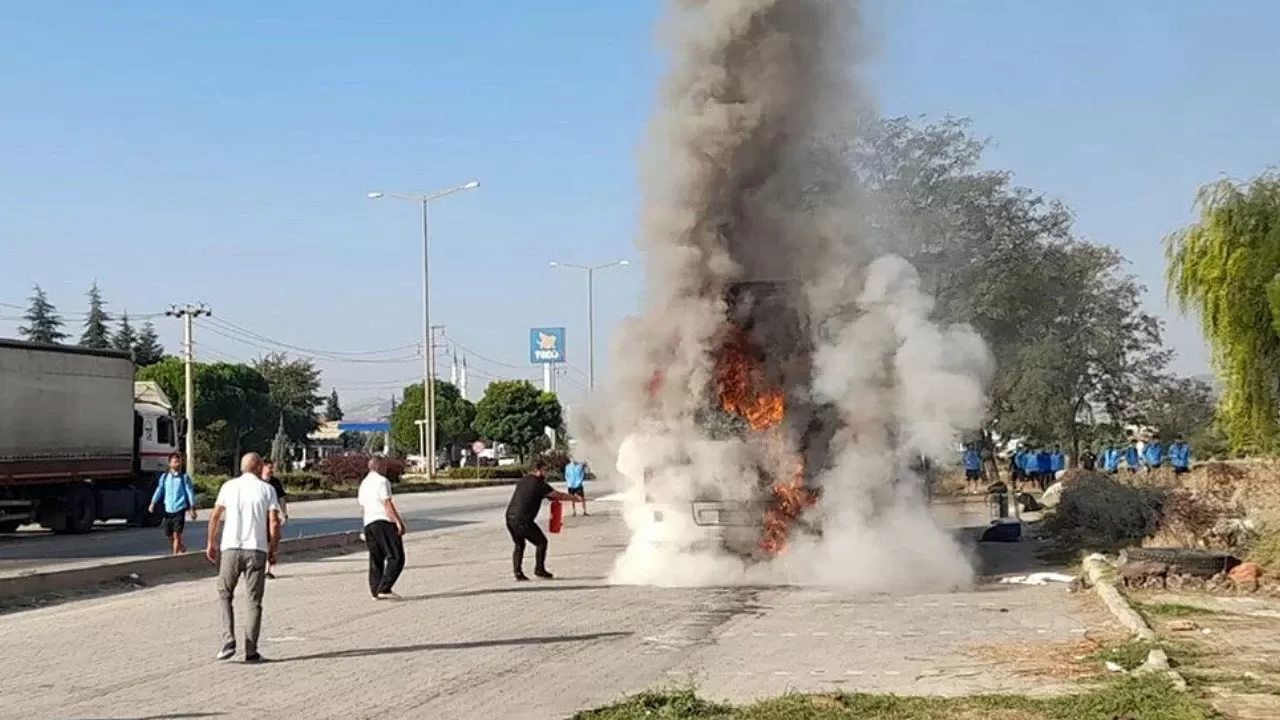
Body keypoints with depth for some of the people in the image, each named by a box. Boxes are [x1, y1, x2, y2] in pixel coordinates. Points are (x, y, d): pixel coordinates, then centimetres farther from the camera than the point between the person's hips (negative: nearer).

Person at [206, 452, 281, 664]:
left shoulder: (229, 486, 8)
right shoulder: (267, 490, 4)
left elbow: (215, 516, 3)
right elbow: (274, 523, -2)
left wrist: (211, 543, 13)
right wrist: (273, 550, 7)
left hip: (230, 548, 1)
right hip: (257, 550, -1)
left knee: (225, 594, 15)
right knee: (254, 601, 5)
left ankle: (228, 640, -1)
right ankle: (251, 652, 4)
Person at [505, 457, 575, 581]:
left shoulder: (522, 481, 15)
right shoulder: (540, 485, -6)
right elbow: (560, 495, 1)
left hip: (510, 517, 7)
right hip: (523, 520, -7)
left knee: (519, 544, 21)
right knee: (541, 542, 8)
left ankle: (517, 572, 15)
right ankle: (539, 569, 9)